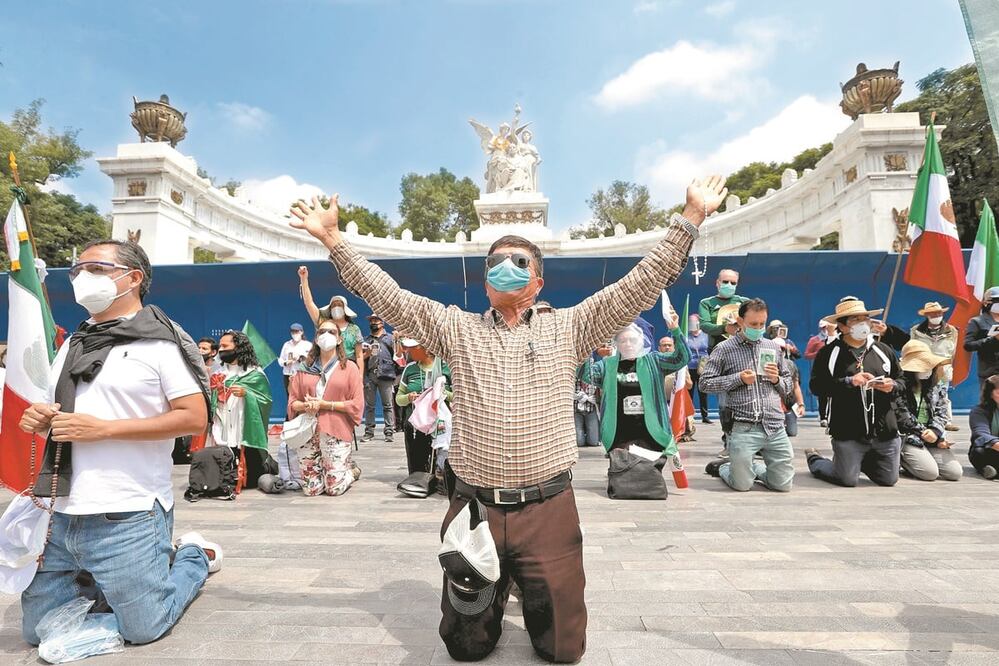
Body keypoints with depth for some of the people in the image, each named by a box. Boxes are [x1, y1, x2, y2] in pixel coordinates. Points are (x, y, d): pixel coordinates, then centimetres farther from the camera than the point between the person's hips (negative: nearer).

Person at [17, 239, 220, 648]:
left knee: (143, 630, 4)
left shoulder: (159, 341, -10)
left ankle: (195, 556, 27)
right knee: (38, 633, 16)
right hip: (58, 515, 7)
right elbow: (55, 413, 24)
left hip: (126, 517, -7)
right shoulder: (72, 344, 13)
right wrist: (38, 420, 0)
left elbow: (195, 418, -16)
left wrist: (103, 429, -21)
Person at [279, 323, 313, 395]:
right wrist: (286, 363, -4)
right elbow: (281, 360, 16)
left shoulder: (308, 344, 5)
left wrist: (300, 358, -18)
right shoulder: (287, 344, 16)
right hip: (288, 375, 3)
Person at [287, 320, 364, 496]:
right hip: (308, 433, 4)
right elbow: (292, 402, 11)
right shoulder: (305, 369, 12)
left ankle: (353, 470, 28)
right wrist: (305, 406, -12)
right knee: (310, 490, 3)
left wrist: (324, 405, -13)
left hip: (336, 433, -3)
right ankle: (337, 470, 33)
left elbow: (357, 404, -6)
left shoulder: (349, 368, 1)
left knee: (335, 488, -4)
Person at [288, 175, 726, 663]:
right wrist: (332, 238, -1)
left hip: (548, 511, 0)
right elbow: (386, 296, 3)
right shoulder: (457, 329, 6)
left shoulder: (568, 328, 4)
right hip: (473, 509, 1)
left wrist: (690, 218, -5)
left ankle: (529, 589, 41)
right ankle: (495, 590, 45)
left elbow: (642, 285, 0)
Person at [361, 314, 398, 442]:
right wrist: (366, 354, -2)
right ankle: (369, 432, 9)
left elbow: (397, 355, 7)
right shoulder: (366, 340, 22)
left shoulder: (390, 338, 13)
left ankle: (388, 432, -2)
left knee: (388, 405, -3)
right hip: (369, 375, 3)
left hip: (385, 375, -3)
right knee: (369, 405, 4)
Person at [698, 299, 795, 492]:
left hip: (775, 426, 4)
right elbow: (705, 383, -3)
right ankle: (722, 467, 34)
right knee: (742, 484, 2)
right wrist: (738, 379, -12)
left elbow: (789, 386, 20)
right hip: (743, 427, -4)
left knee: (784, 484, 6)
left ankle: (753, 467, 35)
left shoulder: (773, 347, 14)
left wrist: (776, 379, -3)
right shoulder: (724, 349, 1)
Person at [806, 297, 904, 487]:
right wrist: (848, 381, -20)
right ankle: (814, 459, 29)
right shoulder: (829, 352, -4)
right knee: (847, 480, 0)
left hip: (885, 431, 5)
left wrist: (892, 386, -7)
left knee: (889, 480, 12)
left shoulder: (884, 350, 11)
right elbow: (816, 385, -12)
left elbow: (902, 381, 15)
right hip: (848, 433, -5)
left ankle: (861, 461, 41)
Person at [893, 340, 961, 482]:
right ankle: (901, 459, 8)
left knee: (955, 473, -8)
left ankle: (916, 460, 15)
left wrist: (935, 432, -11)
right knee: (930, 472, -20)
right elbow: (904, 418, -9)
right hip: (907, 436, -6)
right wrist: (925, 433, -11)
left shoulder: (938, 385, 11)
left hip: (931, 437, 6)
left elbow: (941, 413, 6)